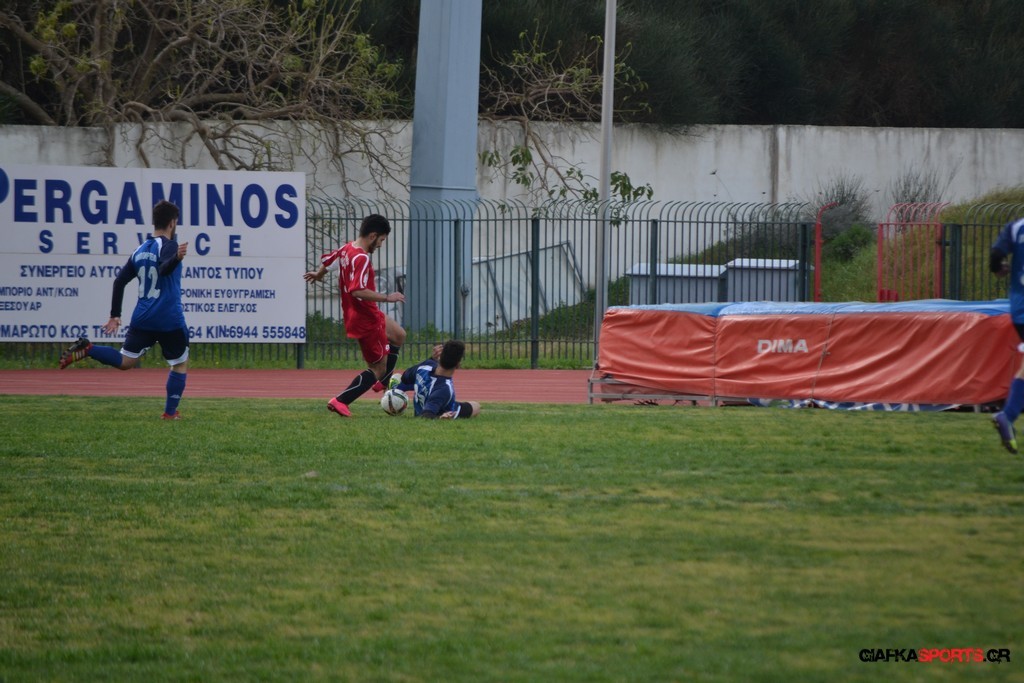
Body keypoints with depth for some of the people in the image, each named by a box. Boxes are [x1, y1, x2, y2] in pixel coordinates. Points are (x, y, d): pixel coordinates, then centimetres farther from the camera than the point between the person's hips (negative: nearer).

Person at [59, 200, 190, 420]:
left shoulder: (140, 250, 13)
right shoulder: (169, 246, -8)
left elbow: (119, 281, 13)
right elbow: (164, 269, -29)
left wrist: (115, 315, 18)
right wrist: (176, 258, -49)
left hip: (142, 319, 6)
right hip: (170, 320, -6)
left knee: (125, 361, 8)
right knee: (180, 364, 12)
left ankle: (87, 350, -14)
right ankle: (170, 412, 9)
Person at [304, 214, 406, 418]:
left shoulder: (346, 249, 2)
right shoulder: (361, 259, -26)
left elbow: (326, 261, 21)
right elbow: (358, 291, -36)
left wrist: (318, 275, 44)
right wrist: (387, 298, -28)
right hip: (366, 321, -10)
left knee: (398, 336, 30)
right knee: (379, 367, -1)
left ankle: (383, 382, 35)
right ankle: (340, 401, -4)